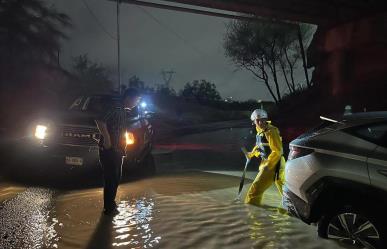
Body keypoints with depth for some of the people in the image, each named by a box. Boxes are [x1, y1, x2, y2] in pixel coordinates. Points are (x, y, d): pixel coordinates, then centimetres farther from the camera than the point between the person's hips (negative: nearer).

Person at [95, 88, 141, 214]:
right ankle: (108, 208, 7)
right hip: (109, 150, -10)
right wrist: (106, 138, -25)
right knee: (111, 179, -3)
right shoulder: (114, 106, -14)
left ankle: (111, 203, 31)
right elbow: (100, 120, -26)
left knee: (116, 178, 18)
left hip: (117, 150, 10)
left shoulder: (123, 110, 14)